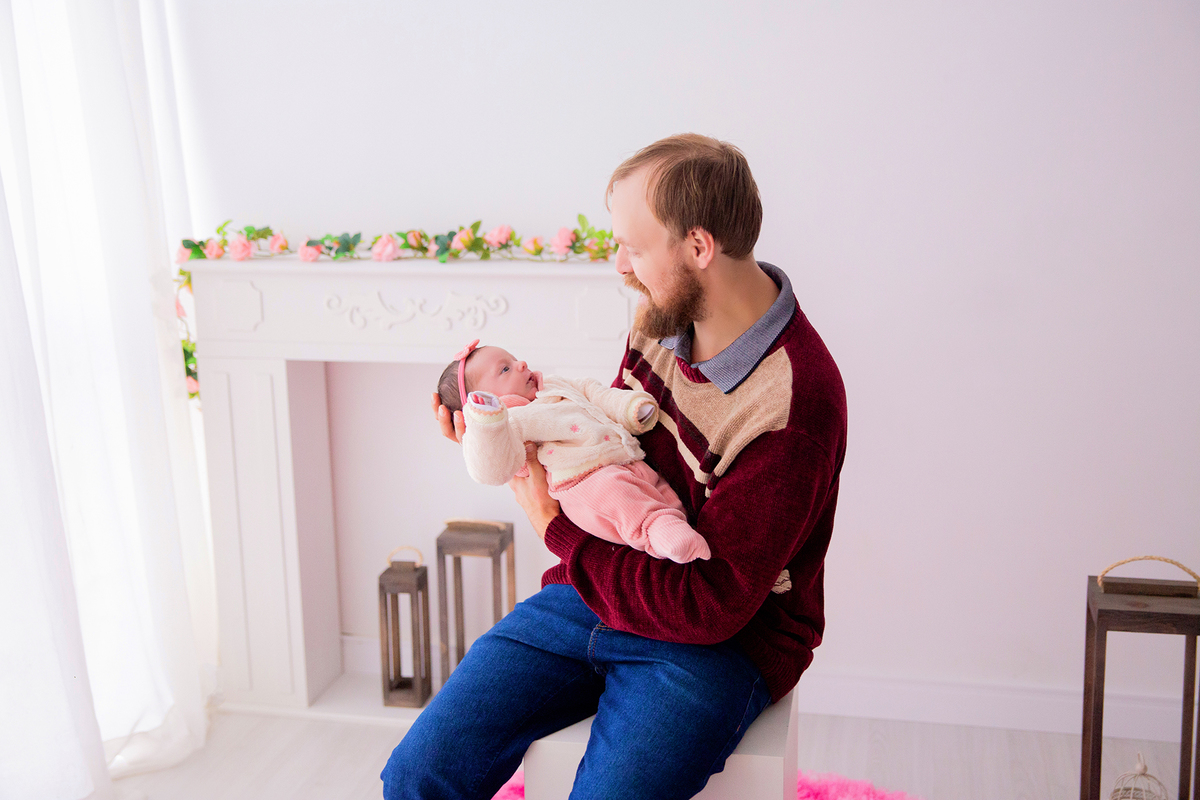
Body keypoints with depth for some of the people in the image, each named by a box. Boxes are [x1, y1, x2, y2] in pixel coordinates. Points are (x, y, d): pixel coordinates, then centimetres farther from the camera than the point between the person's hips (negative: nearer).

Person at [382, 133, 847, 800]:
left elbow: (708, 607, -23)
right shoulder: (665, 316, -1)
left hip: (718, 643, -5)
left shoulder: (795, 405, -25)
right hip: (597, 593, 6)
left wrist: (558, 531, -16)